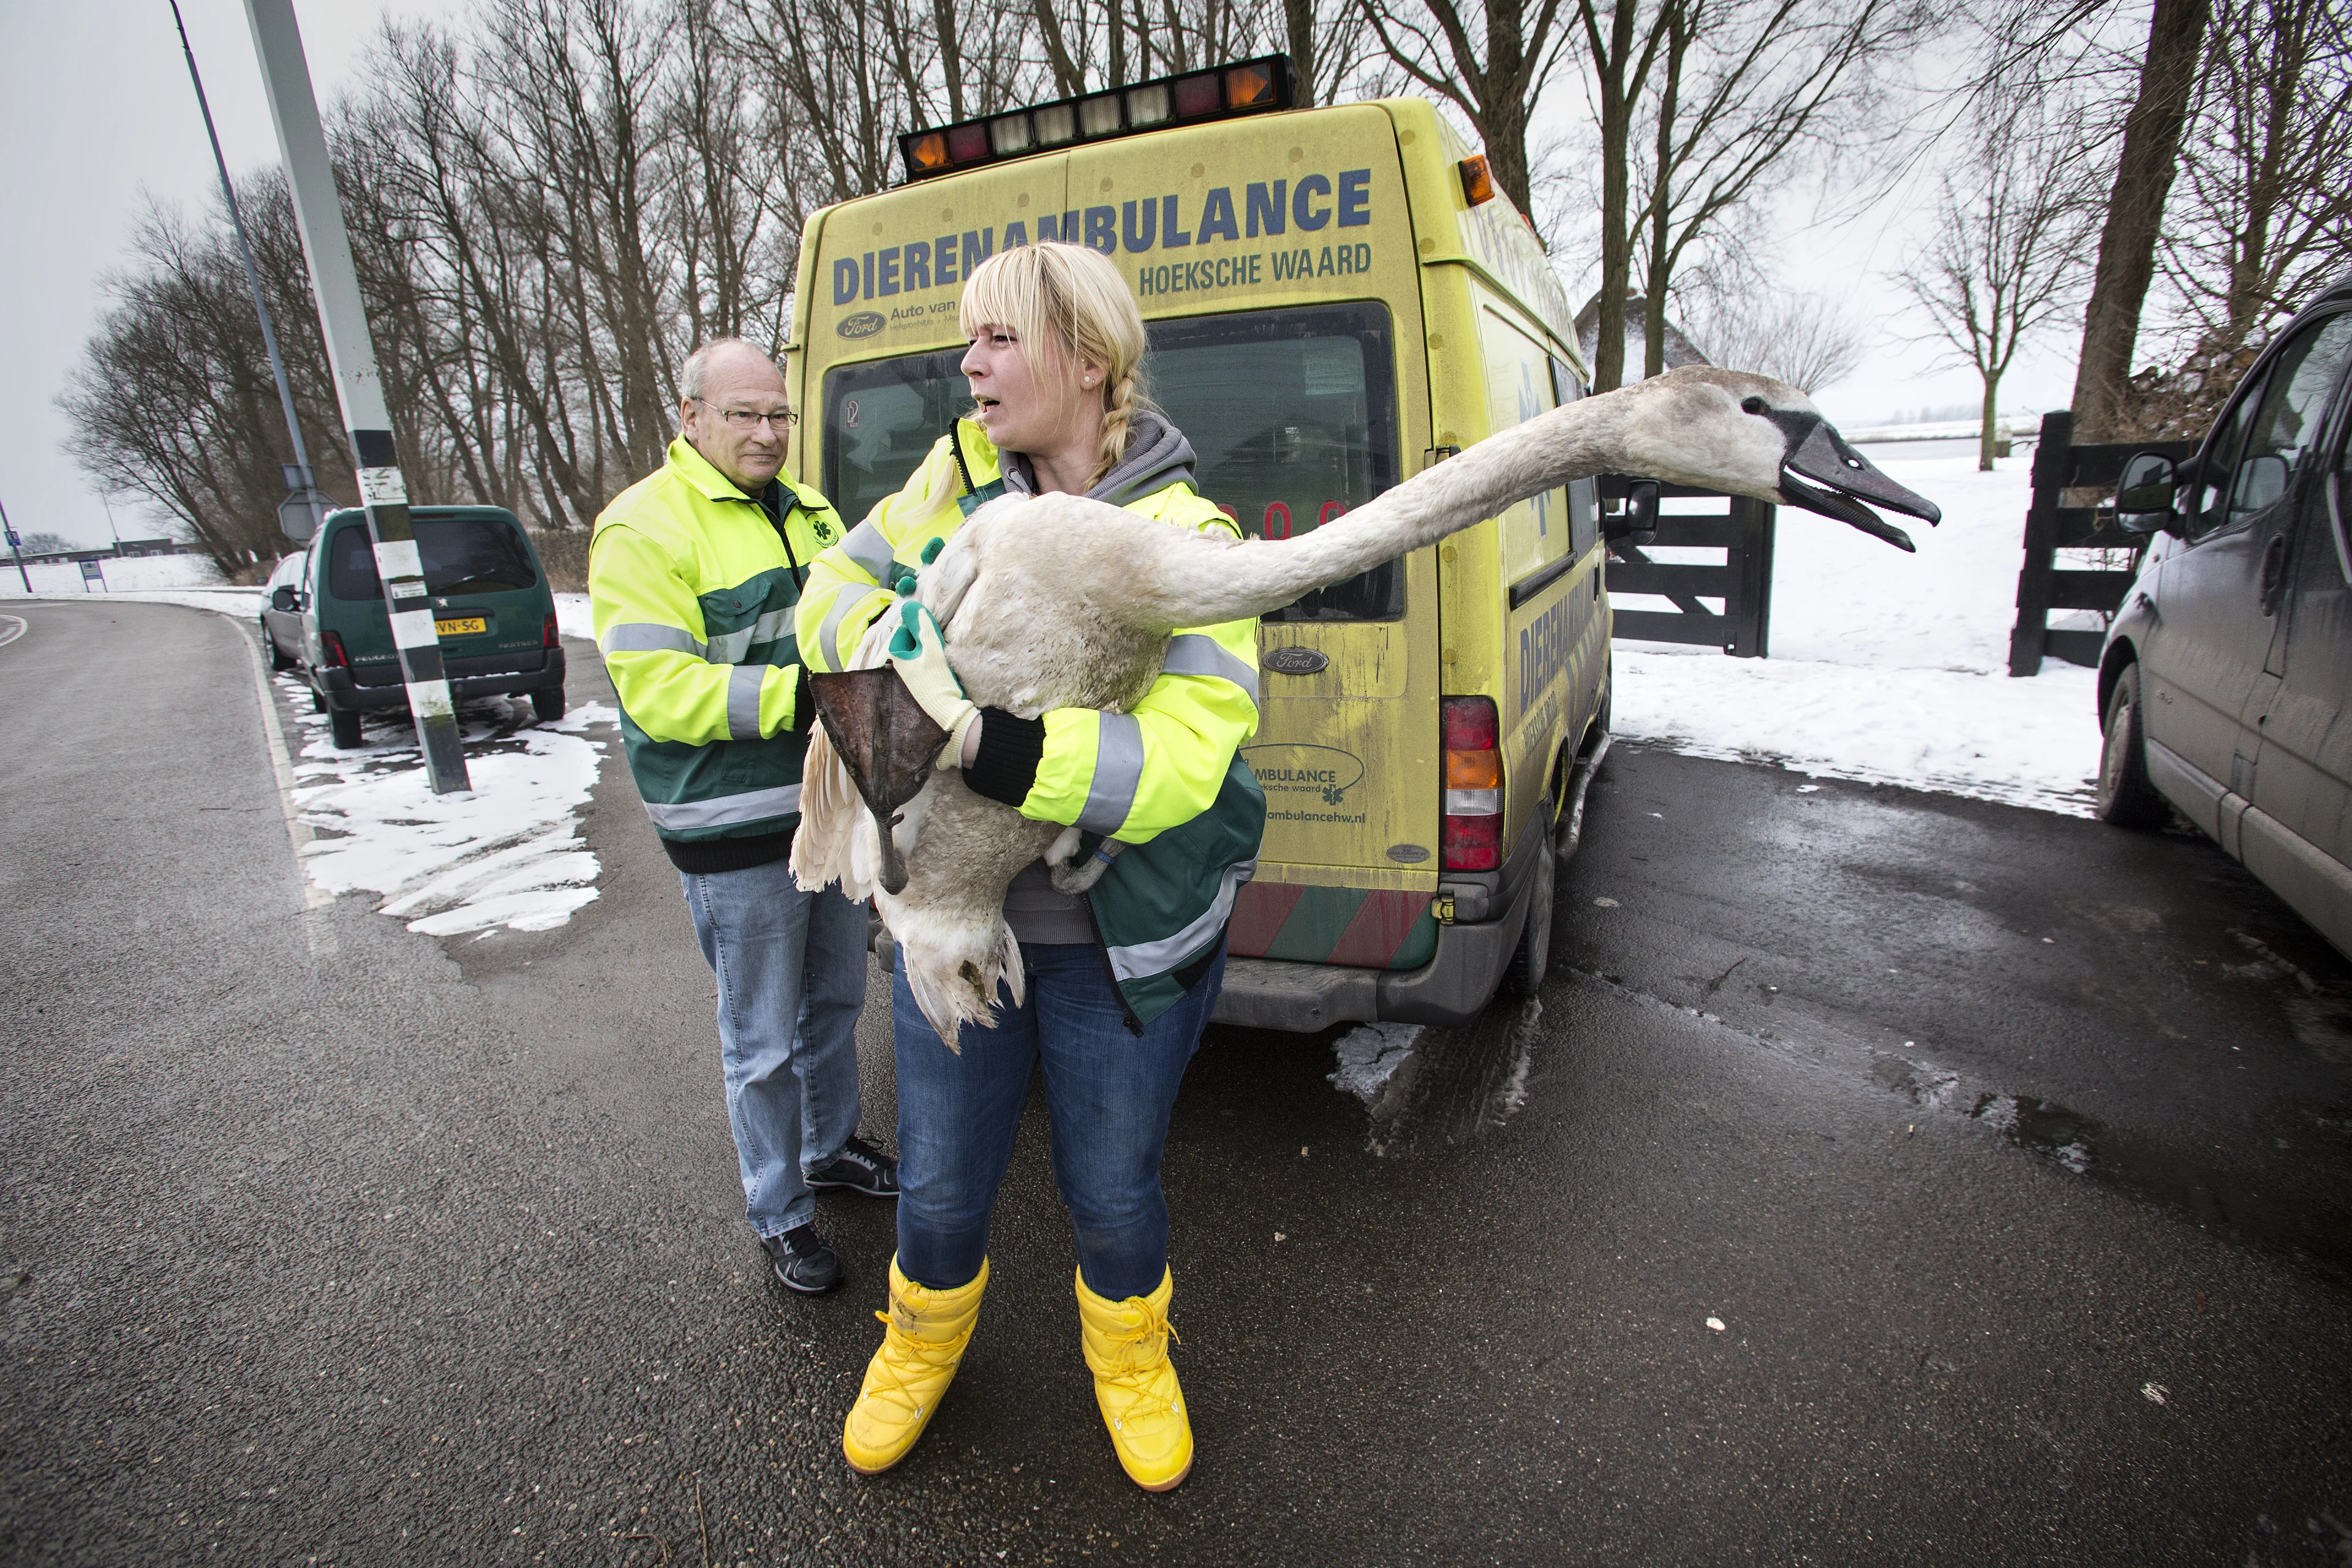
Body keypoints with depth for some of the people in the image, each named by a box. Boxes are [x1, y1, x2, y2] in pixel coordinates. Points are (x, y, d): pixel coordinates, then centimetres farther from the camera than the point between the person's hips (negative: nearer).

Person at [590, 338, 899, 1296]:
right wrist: (793, 693, -29)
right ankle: (779, 1213, 28)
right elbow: (658, 692, -19)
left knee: (835, 1000, 22)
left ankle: (830, 1149, 44)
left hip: (834, 806, 7)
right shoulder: (642, 527, -12)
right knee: (764, 1039, 6)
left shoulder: (808, 512, 11)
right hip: (736, 834, -7)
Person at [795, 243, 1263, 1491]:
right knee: (940, 1183, 18)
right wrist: (903, 646, -16)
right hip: (954, 912, 3)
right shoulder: (963, 470, 0)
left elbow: (1174, 767, -28)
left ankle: (1129, 1352, 51)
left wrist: (970, 735, -34)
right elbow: (834, 590, 7)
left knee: (1111, 1189, 16)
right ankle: (924, 1334, 53)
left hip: (1125, 942, -3)